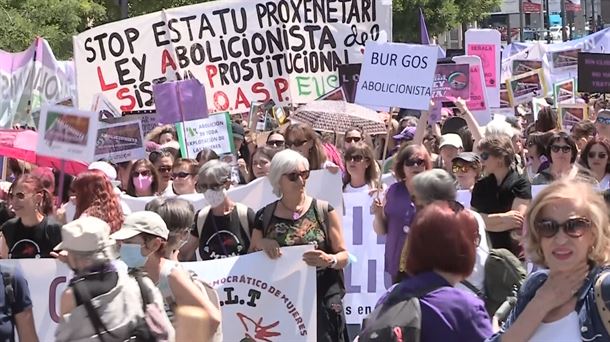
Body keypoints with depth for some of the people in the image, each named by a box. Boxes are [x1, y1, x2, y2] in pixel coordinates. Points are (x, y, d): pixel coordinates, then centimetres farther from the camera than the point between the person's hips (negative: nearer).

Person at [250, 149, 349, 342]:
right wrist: (260, 244, -7)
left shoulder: (323, 211, 0)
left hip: (323, 301, -2)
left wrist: (329, 260, -18)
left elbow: (344, 255, 2)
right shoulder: (265, 216, 5)